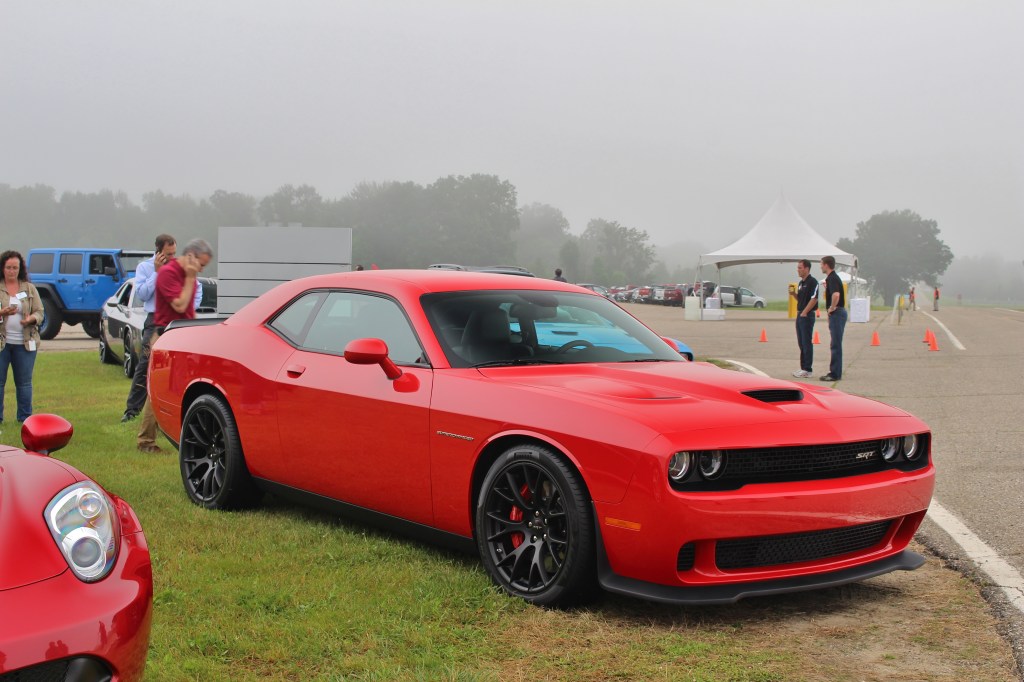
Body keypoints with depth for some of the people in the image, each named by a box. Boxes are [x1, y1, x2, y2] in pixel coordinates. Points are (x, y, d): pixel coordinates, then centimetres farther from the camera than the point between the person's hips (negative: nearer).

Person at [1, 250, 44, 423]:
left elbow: (39, 312, 6)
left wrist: (31, 318, -15)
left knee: (24, 382, 6)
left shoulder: (29, 288, 8)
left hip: (25, 343, 2)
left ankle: (25, 418, 13)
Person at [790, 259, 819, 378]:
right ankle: (803, 367, 16)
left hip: (807, 316, -9)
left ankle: (807, 369, -4)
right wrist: (793, 294, 4)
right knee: (801, 343, 11)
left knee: (807, 343, -7)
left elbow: (814, 299, -18)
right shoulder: (801, 283, 16)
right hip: (800, 315, 9)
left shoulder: (812, 282, -12)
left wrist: (804, 312, -18)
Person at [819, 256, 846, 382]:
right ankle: (835, 372, 18)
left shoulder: (832, 278, -17)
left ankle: (835, 374, -7)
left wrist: (832, 308, -21)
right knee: (835, 344, 13)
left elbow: (836, 295, -34)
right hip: (836, 313, 10)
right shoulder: (832, 277, 16)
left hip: (836, 313, -10)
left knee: (836, 344, -8)